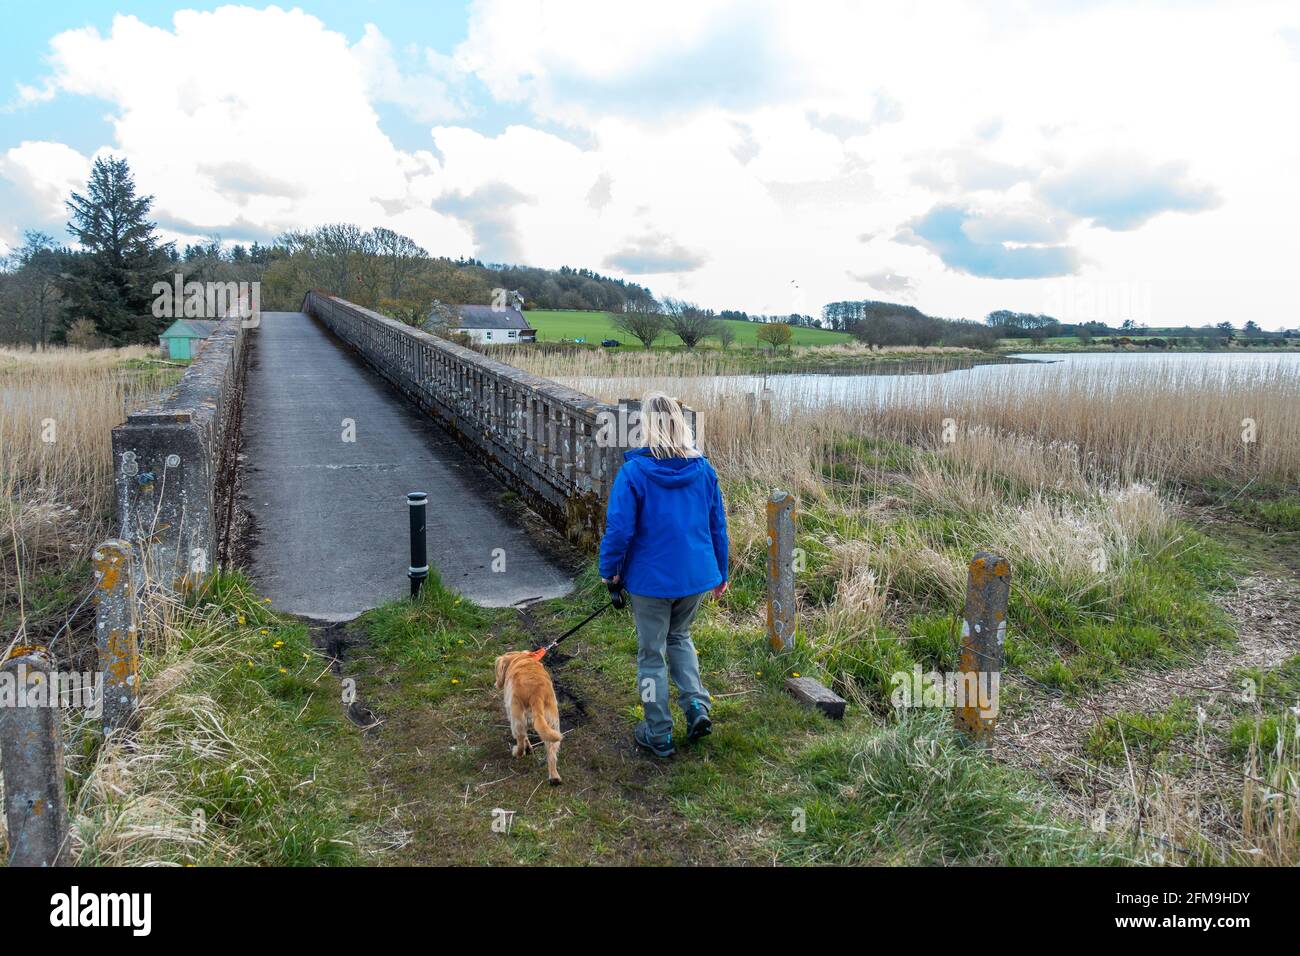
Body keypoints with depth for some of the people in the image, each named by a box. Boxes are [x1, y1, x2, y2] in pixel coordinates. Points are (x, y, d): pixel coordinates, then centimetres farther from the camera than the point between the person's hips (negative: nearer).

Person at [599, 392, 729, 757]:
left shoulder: (634, 471, -16)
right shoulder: (703, 469, -2)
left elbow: (619, 528, -16)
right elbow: (718, 524, 6)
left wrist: (609, 569, 1)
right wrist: (721, 572, 17)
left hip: (651, 578, -4)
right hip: (696, 576, 5)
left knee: (651, 655, 12)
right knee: (679, 637, 28)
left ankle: (658, 734, 23)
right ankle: (697, 704, 12)